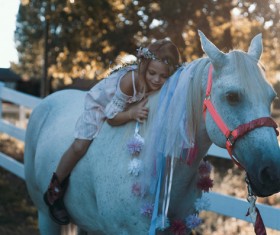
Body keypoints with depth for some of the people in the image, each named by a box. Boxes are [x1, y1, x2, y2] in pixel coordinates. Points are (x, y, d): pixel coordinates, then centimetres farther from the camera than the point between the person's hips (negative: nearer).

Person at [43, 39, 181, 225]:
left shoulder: (167, 86, -30)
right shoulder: (130, 80, -44)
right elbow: (112, 117, -36)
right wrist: (132, 114, -53)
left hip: (131, 108, 6)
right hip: (102, 104, -5)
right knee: (80, 146, -13)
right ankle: (54, 191, 8)